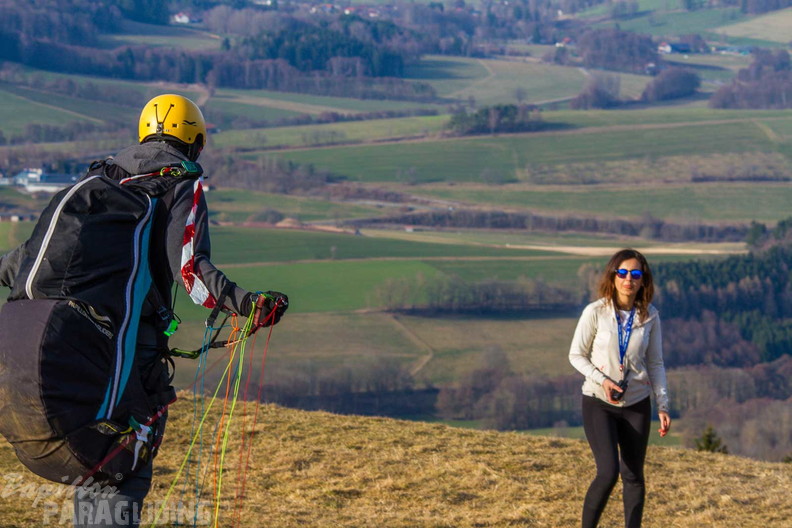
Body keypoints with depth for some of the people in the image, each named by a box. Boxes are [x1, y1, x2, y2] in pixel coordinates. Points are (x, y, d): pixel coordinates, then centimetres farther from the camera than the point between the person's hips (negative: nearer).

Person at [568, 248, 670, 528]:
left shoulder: (650, 316, -2)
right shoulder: (595, 312, -11)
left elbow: (655, 363, 6)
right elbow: (576, 355, -2)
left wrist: (662, 405, 0)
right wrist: (601, 380, -17)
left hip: (636, 405, 3)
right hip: (598, 403, -3)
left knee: (633, 476, 7)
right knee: (608, 472, -16)